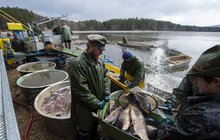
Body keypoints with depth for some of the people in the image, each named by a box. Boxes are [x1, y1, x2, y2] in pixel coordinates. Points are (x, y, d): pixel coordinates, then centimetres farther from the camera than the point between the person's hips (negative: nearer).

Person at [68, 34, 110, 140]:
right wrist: (96, 103, -20)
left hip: (98, 105, 7)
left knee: (95, 128, 31)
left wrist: (106, 93, -5)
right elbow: (81, 90, -27)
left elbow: (105, 77, 8)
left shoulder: (99, 61, -1)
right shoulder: (77, 64, -27)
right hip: (85, 108, -7)